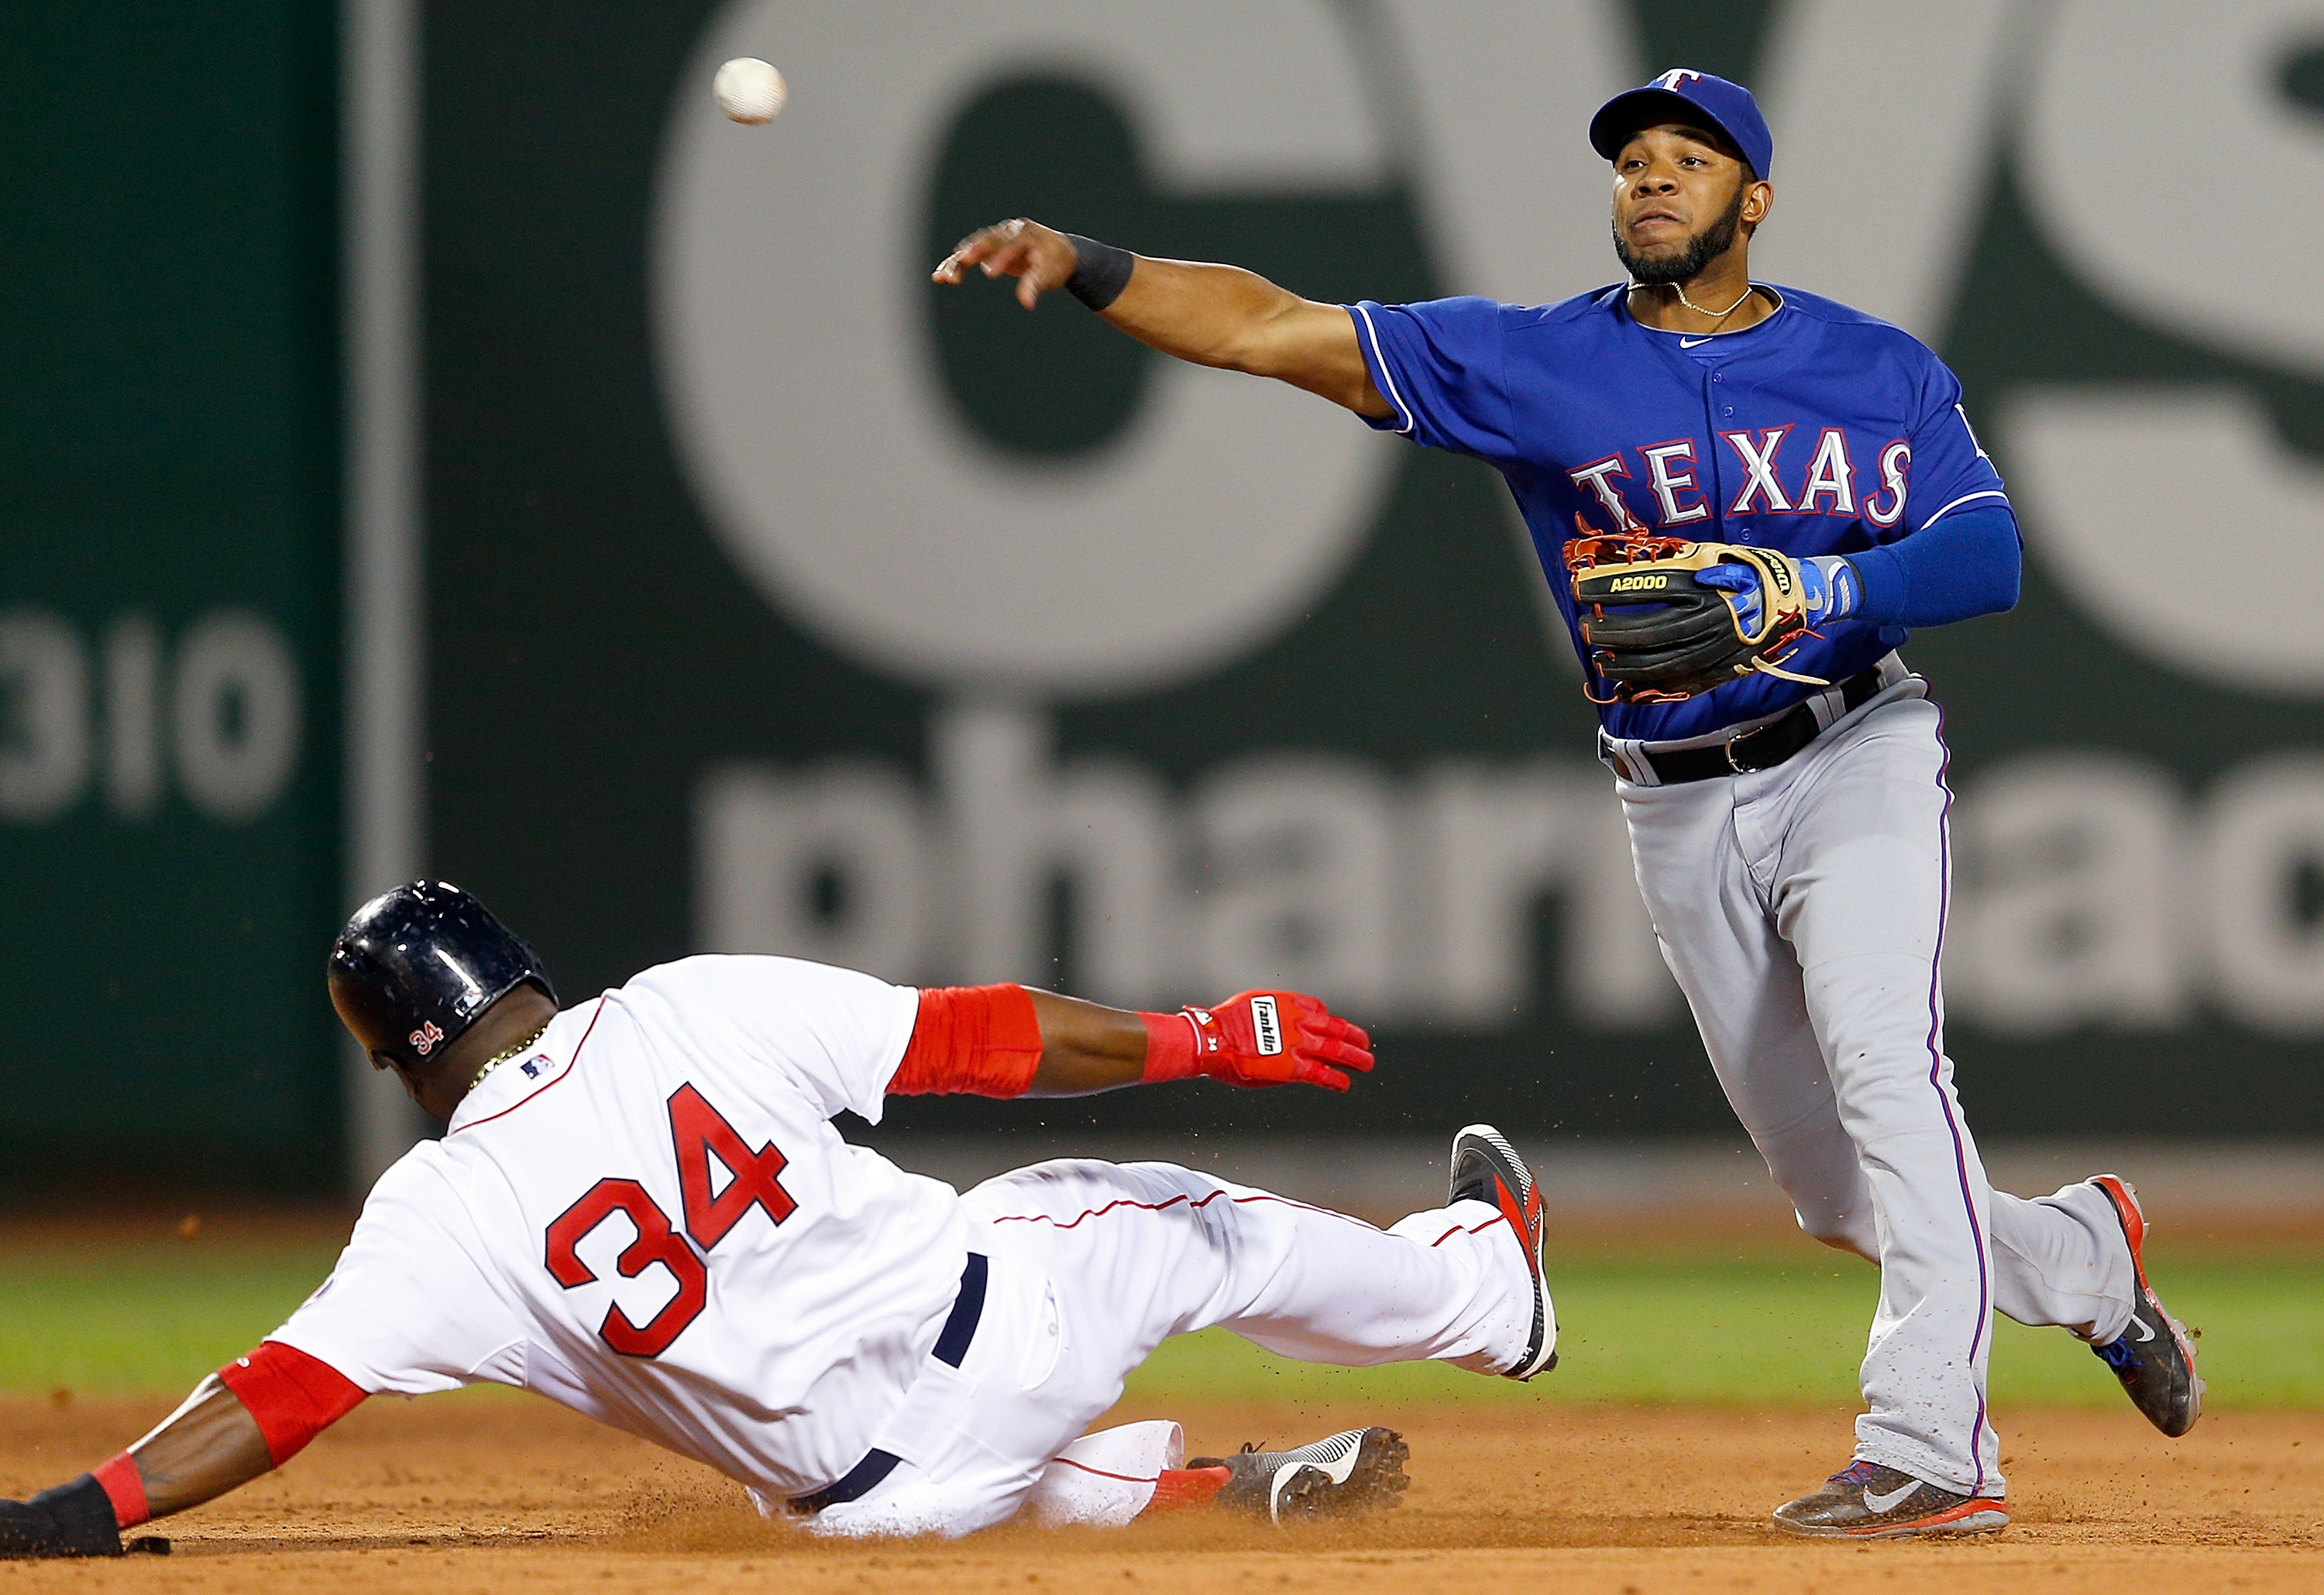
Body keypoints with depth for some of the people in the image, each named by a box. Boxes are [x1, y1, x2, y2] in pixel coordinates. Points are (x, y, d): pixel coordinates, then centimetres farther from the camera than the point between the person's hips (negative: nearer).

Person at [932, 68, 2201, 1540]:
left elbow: (1987, 557, -11)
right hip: (1682, 818, 3)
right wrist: (1084, 268, -21)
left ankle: (1933, 1453, -32)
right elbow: (1276, 328, -8)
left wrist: (1800, 589, -27)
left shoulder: (1882, 370, 0)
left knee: (1880, 1052, -27)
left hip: (1853, 757, -3)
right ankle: (2086, 1260, 37)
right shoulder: (1531, 365, 0)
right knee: (1844, 1194, 7)